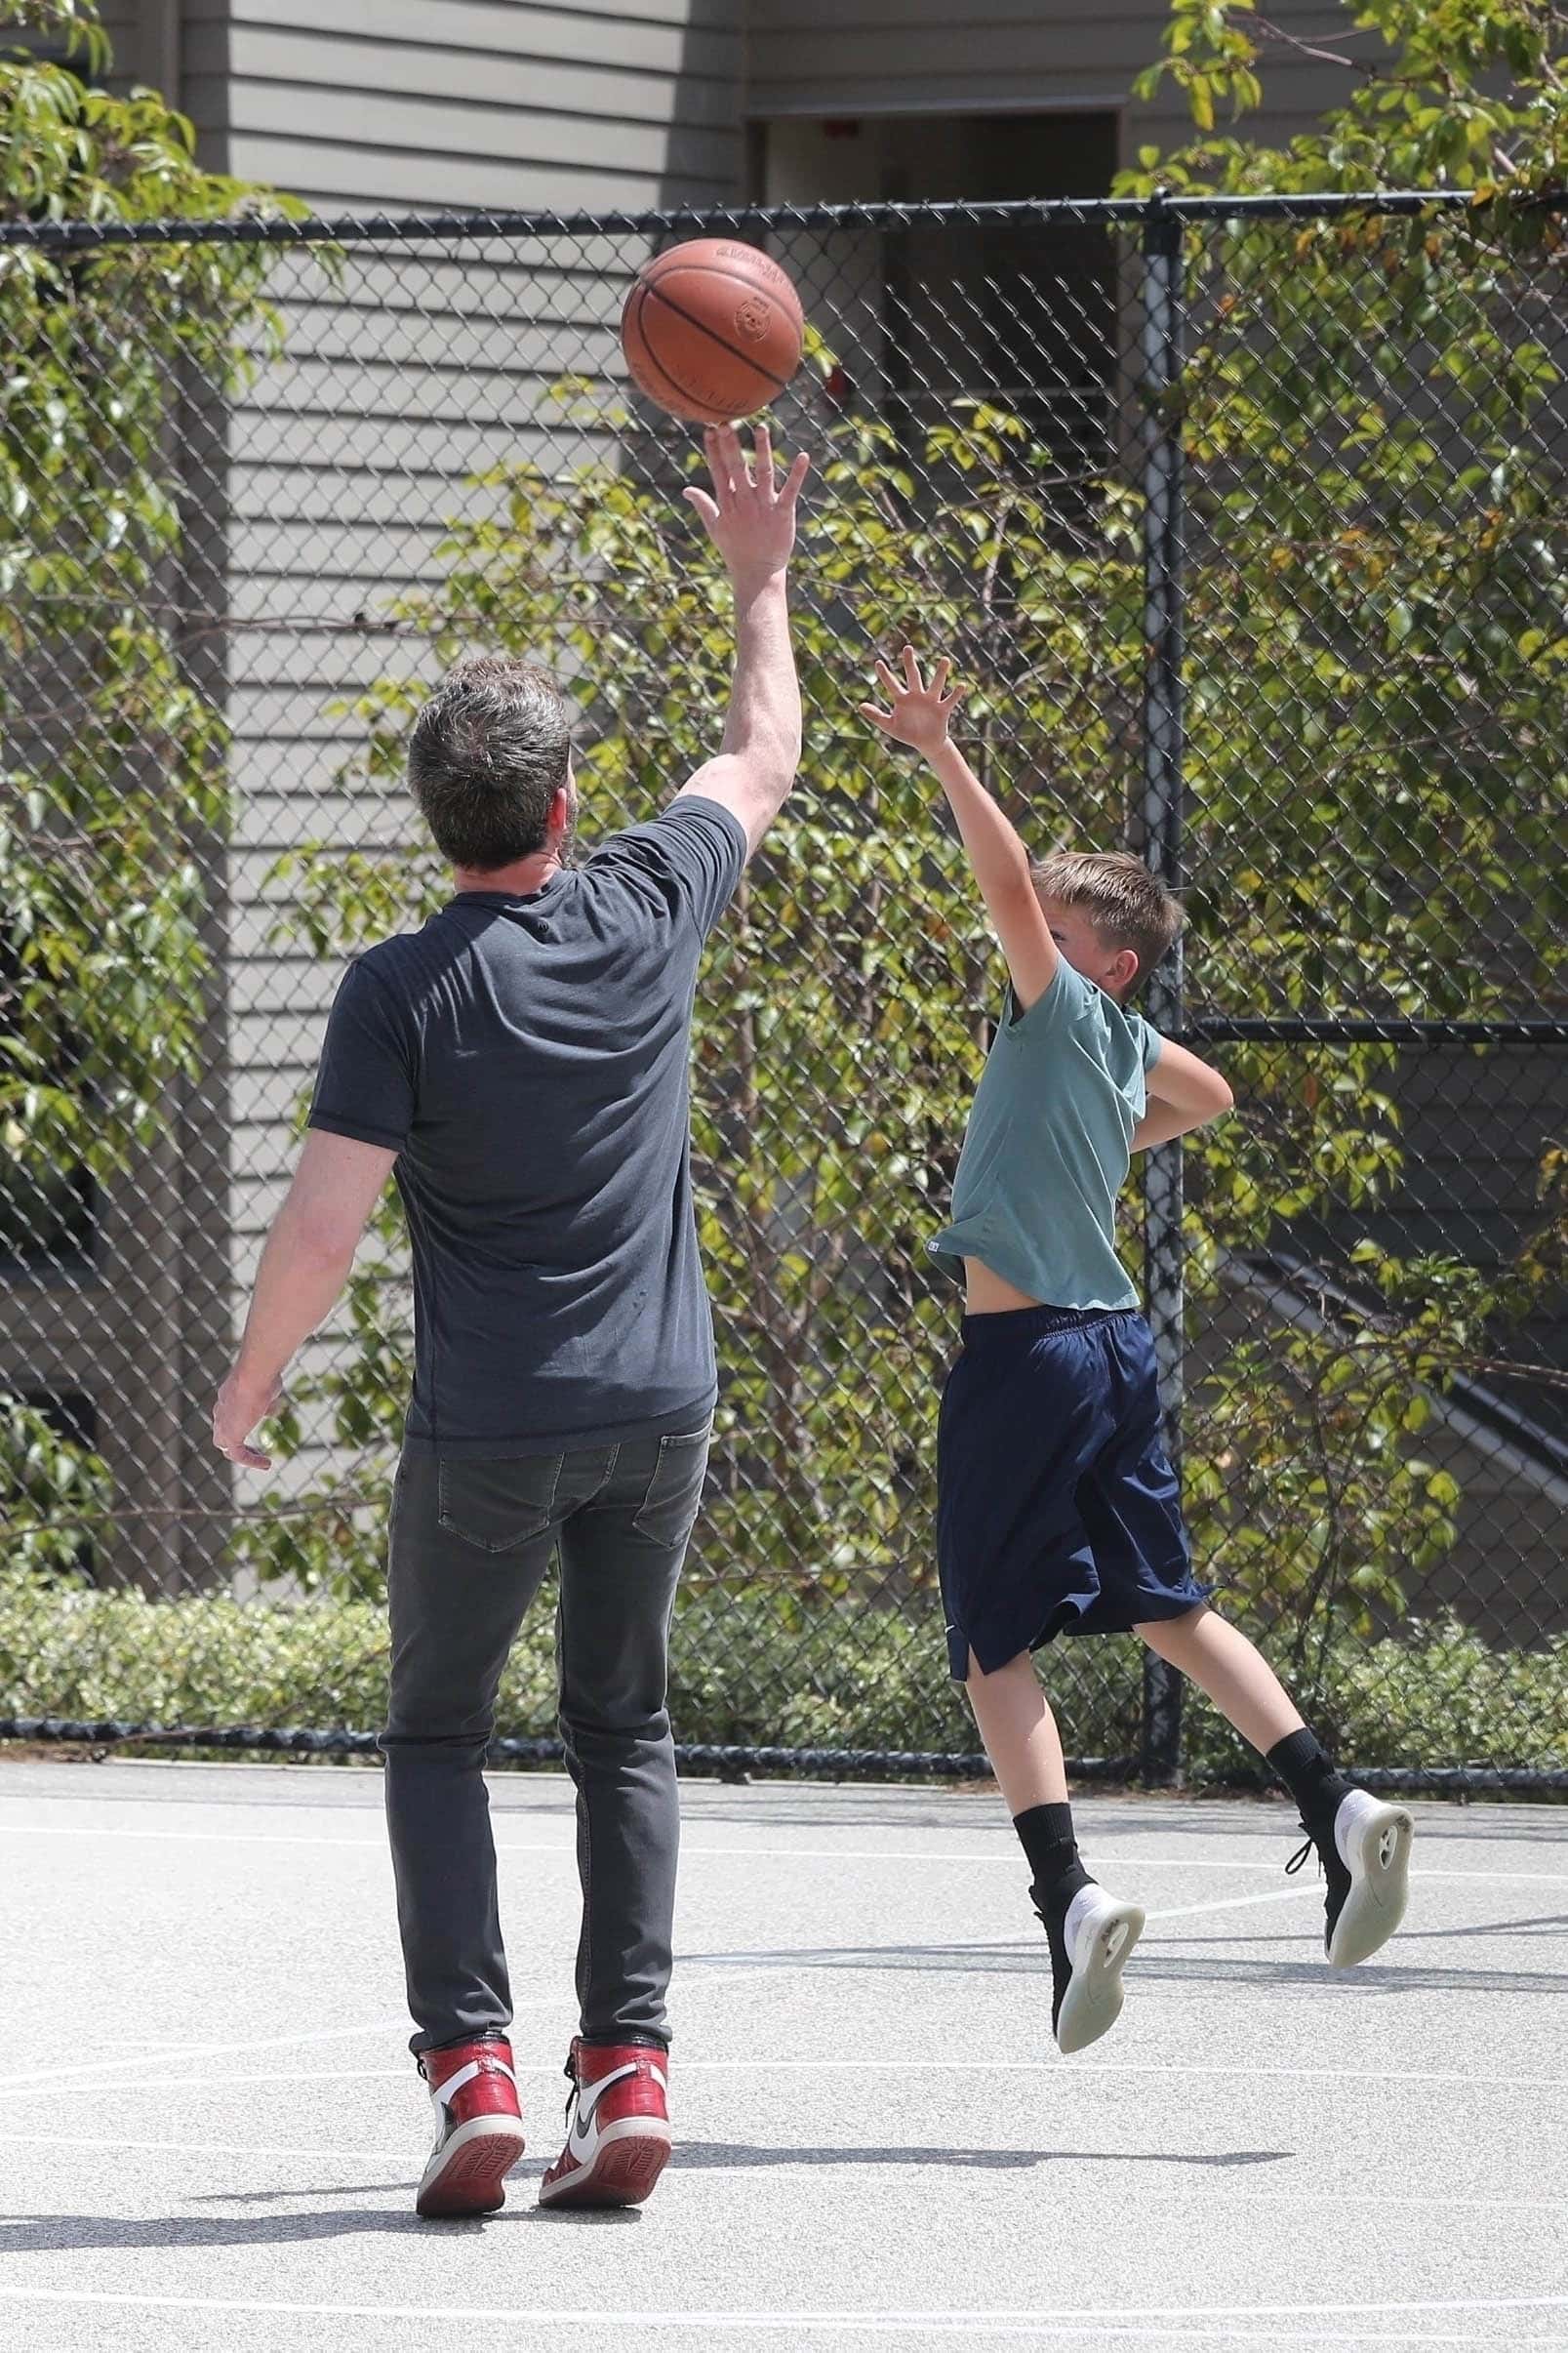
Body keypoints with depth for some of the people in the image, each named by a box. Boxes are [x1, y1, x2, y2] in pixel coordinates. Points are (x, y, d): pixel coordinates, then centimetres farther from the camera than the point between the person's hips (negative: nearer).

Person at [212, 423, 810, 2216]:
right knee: (623, 1731, 13)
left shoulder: (403, 989, -12)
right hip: (660, 1402, 3)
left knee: (437, 1735, 9)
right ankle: (628, 2061, 2)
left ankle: (470, 2066, -5)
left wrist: (248, 1393, 2)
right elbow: (763, 762, 18)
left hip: (485, 1430, -3)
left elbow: (323, 1222, -13)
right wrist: (759, 578, 29)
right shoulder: (647, 914, -2)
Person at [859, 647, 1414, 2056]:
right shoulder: (1125, 1041, 12)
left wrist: (943, 754, -31)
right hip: (1114, 1343, 8)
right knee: (1170, 1608, 17)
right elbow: (1210, 1097, 35)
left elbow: (1010, 887, -27)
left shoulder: (1065, 1010, -10)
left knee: (997, 1646, -3)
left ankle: (1066, 1891, -15)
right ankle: (1335, 1807, 6)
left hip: (1026, 1350, -8)